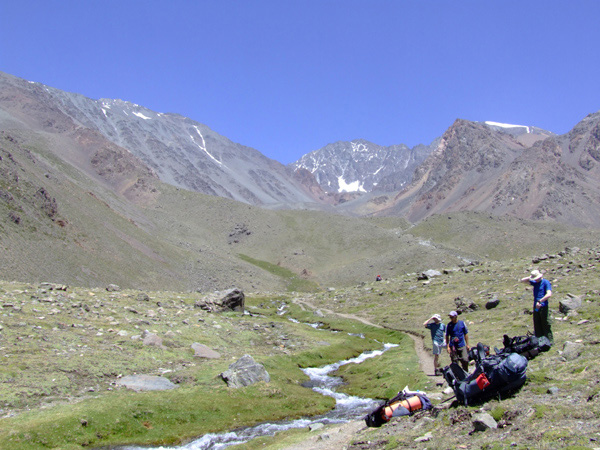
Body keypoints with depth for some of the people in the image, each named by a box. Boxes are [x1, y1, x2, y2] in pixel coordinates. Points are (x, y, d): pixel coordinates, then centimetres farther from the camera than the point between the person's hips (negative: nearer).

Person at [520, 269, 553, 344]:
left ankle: (550, 341, 2)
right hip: (536, 306, 7)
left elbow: (549, 294, -20)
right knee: (537, 325, 10)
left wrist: (540, 301, -24)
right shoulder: (535, 282, 12)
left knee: (546, 324, -4)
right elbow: (523, 280, 18)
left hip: (543, 306, -7)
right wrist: (530, 277, 3)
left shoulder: (546, 282, -7)